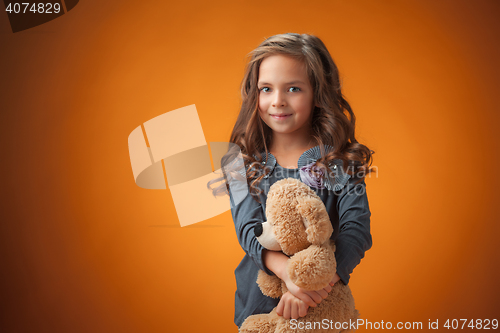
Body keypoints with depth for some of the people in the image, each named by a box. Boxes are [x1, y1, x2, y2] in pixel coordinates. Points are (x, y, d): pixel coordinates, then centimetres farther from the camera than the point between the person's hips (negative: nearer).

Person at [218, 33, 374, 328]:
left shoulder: (340, 159, -9)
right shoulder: (243, 161, -5)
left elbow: (357, 229, -18)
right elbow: (248, 228, -16)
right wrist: (288, 270, -34)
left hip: (325, 303, -1)